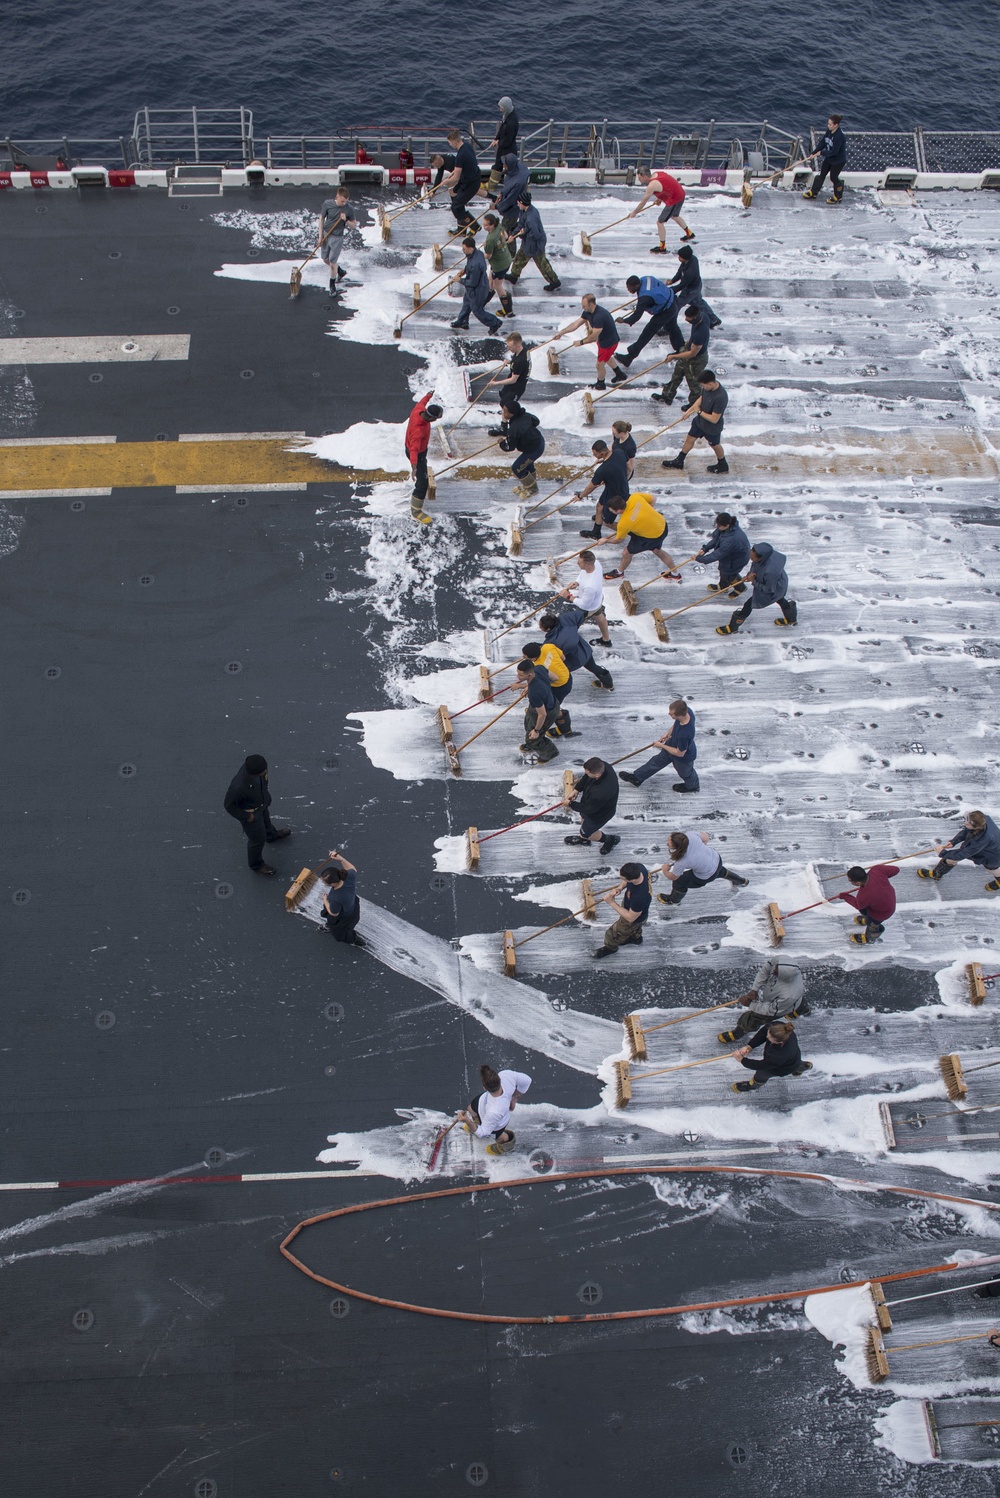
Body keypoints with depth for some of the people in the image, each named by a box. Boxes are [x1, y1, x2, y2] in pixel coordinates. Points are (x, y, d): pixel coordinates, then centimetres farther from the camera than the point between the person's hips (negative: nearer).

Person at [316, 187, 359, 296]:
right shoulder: (327, 204, -14)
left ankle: (332, 286, 21)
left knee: (332, 263, 0)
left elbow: (354, 226, -4)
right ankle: (341, 271, 45)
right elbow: (321, 219, -2)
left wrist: (346, 221, -25)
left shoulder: (349, 209, -16)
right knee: (325, 260, 17)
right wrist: (320, 236, -4)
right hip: (326, 235, 3)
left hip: (337, 238, -3)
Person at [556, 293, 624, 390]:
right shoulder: (588, 312, -10)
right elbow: (576, 324, -1)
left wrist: (581, 342, -18)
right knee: (607, 358, 33)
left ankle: (600, 384, 37)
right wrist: (561, 332, -3)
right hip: (602, 338, 9)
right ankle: (620, 376, 54)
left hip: (609, 342, -9)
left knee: (600, 365, 10)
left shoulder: (599, 316, -39)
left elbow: (593, 337, -33)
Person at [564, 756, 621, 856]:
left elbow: (589, 808, -28)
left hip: (599, 813, -7)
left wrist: (570, 804, -15)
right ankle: (583, 840, 63)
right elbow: (585, 777, -6)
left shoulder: (601, 793, -49)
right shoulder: (601, 766, -30)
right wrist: (576, 790, -13)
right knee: (583, 818, 34)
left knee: (586, 833, 20)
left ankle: (610, 839, 44)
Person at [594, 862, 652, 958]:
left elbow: (630, 918, -30)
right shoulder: (639, 867, -31)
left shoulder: (639, 897, -50)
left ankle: (610, 948, 55)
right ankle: (636, 938, 70)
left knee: (613, 934, 22)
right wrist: (620, 888, -22)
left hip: (634, 919, -6)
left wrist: (611, 903, -29)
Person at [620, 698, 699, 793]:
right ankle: (637, 777, 45)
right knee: (657, 760, 25)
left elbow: (680, 753, -29)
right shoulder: (686, 711, -28)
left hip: (684, 757, -7)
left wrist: (662, 746, -18)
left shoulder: (684, 734, -48)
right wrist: (668, 733, -7)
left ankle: (694, 786, 61)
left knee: (685, 773, 27)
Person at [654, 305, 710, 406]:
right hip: (689, 348, 9)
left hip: (696, 359, -9)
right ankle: (667, 396, 48)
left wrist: (674, 357, -17)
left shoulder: (700, 334, -43)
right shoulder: (701, 315, -19)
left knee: (693, 383, 17)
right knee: (676, 373, 27)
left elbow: (692, 354, -28)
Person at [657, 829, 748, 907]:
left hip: (706, 876, -6)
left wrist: (664, 870, 0)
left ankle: (674, 900, 43)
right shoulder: (690, 835, -29)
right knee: (721, 872, 39)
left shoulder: (682, 862, -39)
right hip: (716, 858, 6)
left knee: (680, 882, 10)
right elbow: (705, 837, -8)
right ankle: (742, 881, 69)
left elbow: (673, 877, -20)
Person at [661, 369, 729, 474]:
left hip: (712, 428, -7)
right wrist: (689, 410, -3)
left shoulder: (721, 397, -39)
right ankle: (679, 461, 41)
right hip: (700, 420, 7)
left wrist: (699, 411, -21)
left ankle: (723, 465, 45)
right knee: (690, 439, 20)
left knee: (715, 445, 18)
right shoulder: (708, 387, -16)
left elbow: (714, 419, -33)